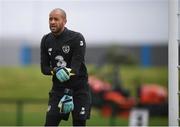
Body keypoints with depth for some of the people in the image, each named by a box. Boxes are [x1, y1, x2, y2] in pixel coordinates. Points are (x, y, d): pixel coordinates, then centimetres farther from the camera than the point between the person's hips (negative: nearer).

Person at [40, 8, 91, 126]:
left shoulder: (77, 38, -13)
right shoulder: (46, 40, 3)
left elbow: (76, 66, -20)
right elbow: (44, 68, 5)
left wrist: (68, 95, -27)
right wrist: (55, 71, -20)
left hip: (79, 88, -4)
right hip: (58, 88, 4)